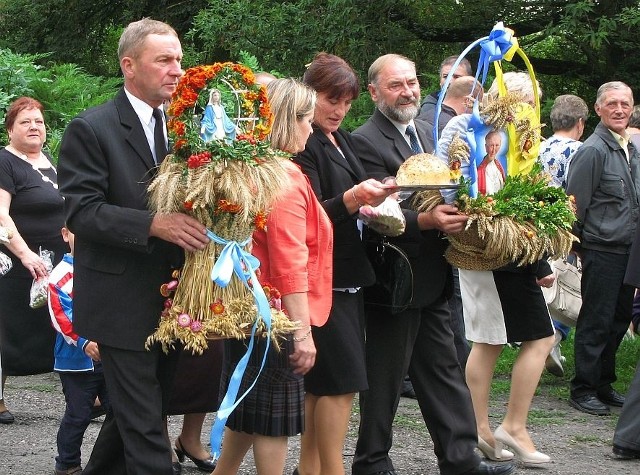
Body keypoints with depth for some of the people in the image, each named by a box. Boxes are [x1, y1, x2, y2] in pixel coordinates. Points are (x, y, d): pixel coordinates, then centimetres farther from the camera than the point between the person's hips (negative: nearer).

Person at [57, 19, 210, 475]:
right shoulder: (90, 129, -9)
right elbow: (80, 210, -17)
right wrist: (153, 223, -29)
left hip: (169, 298, 6)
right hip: (122, 301, -6)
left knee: (131, 413, 17)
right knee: (145, 425, -5)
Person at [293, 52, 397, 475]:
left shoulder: (342, 139, 15)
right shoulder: (303, 144, -12)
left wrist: (374, 198, 6)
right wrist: (352, 199, -35)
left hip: (347, 273, 9)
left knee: (322, 383, 11)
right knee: (342, 378, -10)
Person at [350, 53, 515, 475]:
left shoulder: (426, 133, 13)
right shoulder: (366, 142, -15)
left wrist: (455, 214, 2)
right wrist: (426, 220, -33)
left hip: (432, 279, 9)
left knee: (443, 370, 13)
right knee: (385, 376, 2)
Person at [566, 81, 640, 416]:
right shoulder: (593, 151, -13)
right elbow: (575, 204, -13)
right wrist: (578, 246, -8)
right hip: (602, 250, -8)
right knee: (596, 322, -3)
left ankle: (603, 384, 23)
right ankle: (583, 389, 6)